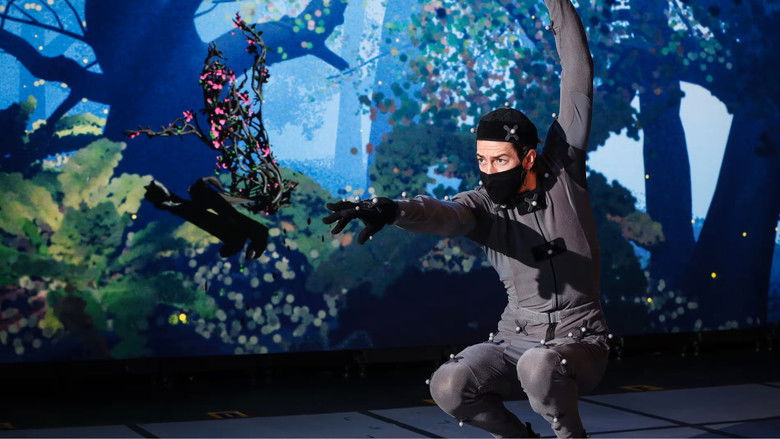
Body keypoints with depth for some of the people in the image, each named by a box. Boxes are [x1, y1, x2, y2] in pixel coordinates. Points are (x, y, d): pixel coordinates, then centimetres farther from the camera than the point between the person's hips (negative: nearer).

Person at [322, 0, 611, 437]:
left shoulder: (562, 174, -5)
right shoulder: (483, 206, -3)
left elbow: (579, 79, -6)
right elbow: (442, 213, -26)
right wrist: (392, 209, -49)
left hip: (581, 340, -3)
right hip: (516, 339, 3)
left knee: (539, 366, -36)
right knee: (449, 386, -20)